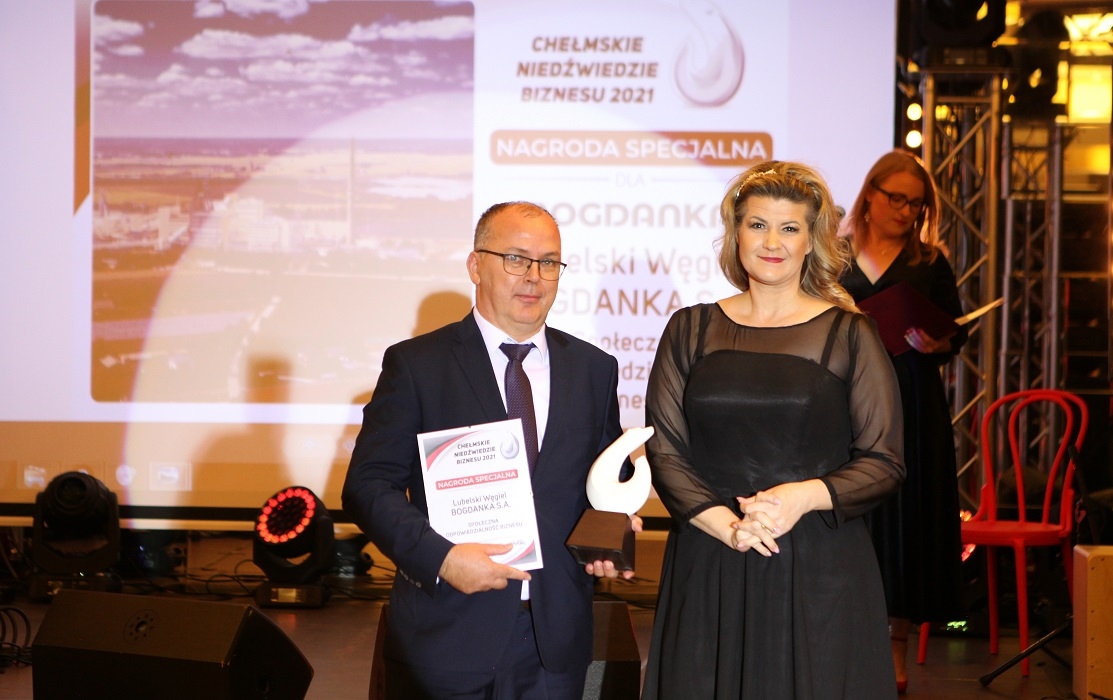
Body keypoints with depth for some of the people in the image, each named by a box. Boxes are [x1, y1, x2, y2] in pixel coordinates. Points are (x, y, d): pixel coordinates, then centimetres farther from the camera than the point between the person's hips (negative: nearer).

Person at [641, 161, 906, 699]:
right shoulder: (691, 330, 7)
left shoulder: (848, 335, 3)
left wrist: (805, 497, -17)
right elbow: (664, 452, 1)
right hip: (707, 573, 1)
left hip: (819, 573, -1)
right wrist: (726, 524, -14)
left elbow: (885, 462, 0)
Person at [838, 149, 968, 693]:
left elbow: (956, 335, 4)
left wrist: (933, 345, -15)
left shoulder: (930, 262, 6)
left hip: (911, 408, 0)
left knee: (905, 515, 1)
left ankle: (895, 650, 9)